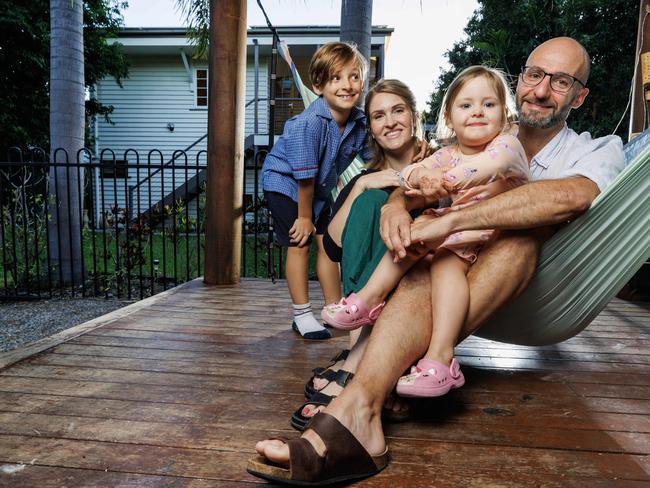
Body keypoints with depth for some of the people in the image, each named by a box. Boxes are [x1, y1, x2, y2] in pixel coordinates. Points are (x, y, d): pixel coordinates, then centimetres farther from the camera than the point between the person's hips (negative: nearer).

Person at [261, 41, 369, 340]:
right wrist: (304, 217, -17)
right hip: (284, 182, -6)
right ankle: (302, 315, 4)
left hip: (319, 187, 6)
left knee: (327, 242, 6)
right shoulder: (308, 124, -33)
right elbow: (304, 176, -27)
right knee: (300, 244, -7)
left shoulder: (360, 122, -13)